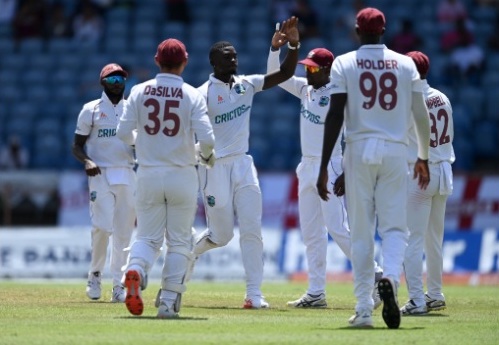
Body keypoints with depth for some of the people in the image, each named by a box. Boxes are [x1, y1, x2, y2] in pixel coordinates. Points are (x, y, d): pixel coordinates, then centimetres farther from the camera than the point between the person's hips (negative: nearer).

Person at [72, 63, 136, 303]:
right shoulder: (91, 110, 3)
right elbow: (77, 146, 3)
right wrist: (87, 161, -17)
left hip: (127, 175, 3)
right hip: (101, 175, -3)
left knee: (124, 231, 1)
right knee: (102, 226, -17)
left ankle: (119, 286, 4)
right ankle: (95, 275, 4)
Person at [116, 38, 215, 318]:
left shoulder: (140, 92, -1)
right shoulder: (193, 96, -6)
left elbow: (124, 133, -2)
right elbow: (207, 139, -14)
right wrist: (206, 155, 9)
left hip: (149, 176, 2)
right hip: (182, 176, -2)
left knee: (148, 237, 10)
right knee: (179, 241, 9)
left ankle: (135, 270, -22)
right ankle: (169, 302, 4)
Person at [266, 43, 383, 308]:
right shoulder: (305, 89, 10)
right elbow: (274, 75, 16)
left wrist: (345, 174, -22)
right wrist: (275, 48, -1)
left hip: (329, 167, -8)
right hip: (307, 167, 8)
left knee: (337, 227, -14)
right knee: (311, 232, 7)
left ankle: (373, 275, -8)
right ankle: (316, 293, 10)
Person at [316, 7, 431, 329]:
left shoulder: (344, 64, 1)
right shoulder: (405, 64, 6)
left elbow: (335, 115, -7)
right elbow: (422, 115, 7)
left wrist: (324, 167, -6)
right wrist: (424, 158, 21)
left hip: (358, 151, -1)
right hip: (395, 151, 1)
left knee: (361, 231, 5)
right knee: (395, 226, 5)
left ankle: (364, 308, 2)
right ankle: (390, 278, -26)